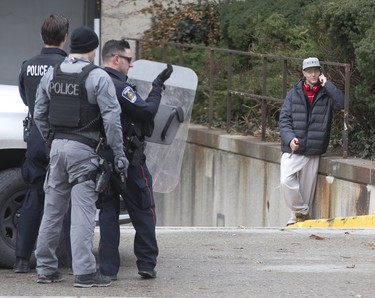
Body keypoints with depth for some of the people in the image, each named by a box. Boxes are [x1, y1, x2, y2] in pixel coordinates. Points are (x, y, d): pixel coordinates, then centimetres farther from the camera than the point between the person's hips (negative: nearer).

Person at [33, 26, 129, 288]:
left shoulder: (52, 75, 9)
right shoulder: (98, 77, -9)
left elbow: (39, 114, 13)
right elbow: (112, 118, -12)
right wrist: (119, 154, -8)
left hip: (58, 146, 6)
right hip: (83, 149, -6)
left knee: (53, 211, 13)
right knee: (83, 212, -7)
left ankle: (46, 268, 16)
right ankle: (85, 272, -10)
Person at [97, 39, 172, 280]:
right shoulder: (120, 86, -17)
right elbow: (147, 111, -19)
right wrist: (158, 86, -11)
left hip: (102, 159, 7)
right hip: (127, 159, -7)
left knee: (108, 212, 9)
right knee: (143, 211, 5)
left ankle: (108, 267, 5)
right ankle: (147, 264, 7)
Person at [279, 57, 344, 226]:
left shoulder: (326, 95, 5)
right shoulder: (293, 94, 6)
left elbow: (341, 103, -15)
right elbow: (284, 120, 2)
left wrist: (327, 85, -10)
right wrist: (290, 138, -15)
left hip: (313, 152, 0)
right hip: (292, 151, 0)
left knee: (306, 189, 5)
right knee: (286, 181, -18)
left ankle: (297, 219, 19)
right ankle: (302, 212, 1)